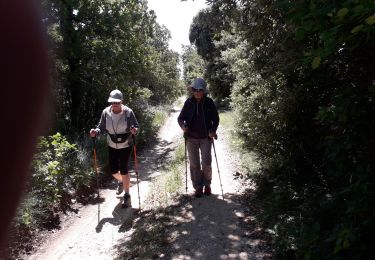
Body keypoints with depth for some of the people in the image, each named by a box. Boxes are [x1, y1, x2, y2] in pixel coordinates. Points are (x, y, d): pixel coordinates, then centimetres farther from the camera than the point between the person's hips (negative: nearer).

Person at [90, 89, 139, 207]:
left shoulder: (128, 112, -17)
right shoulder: (106, 112, -11)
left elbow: (136, 126, -9)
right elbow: (101, 127, -3)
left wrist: (134, 130, -31)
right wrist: (95, 131, -24)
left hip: (125, 146, -3)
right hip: (112, 146, 3)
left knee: (124, 170, -1)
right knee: (113, 171, 9)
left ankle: (127, 195, 21)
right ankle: (121, 182, 47)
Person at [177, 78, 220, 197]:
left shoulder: (209, 102, -4)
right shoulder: (189, 102, -1)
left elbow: (215, 119, 2)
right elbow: (180, 118, 3)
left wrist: (213, 130, -15)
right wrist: (182, 125, -18)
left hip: (206, 138, -1)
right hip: (191, 138, 1)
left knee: (206, 163, 1)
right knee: (194, 164, 6)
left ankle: (207, 185, 26)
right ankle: (198, 187, 22)